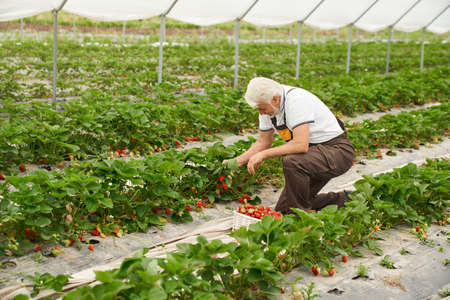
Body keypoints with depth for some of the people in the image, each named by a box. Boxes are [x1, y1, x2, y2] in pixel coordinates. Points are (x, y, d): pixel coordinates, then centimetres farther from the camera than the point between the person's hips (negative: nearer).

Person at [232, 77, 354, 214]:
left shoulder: (297, 100, -28)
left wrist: (264, 154, -29)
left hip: (337, 150, -9)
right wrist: (237, 161, -3)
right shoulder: (267, 104, -1)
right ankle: (340, 199, 22)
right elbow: (263, 142, 10)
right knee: (283, 210, 7)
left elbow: (301, 145, -36)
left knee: (291, 162, -36)